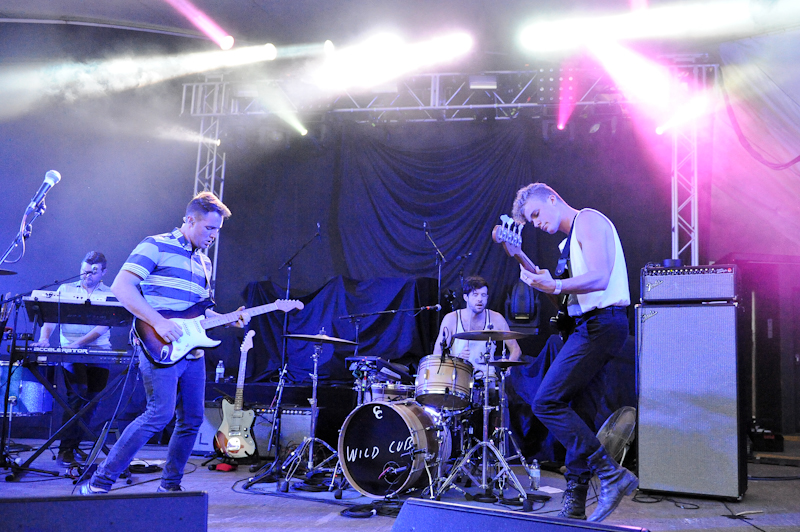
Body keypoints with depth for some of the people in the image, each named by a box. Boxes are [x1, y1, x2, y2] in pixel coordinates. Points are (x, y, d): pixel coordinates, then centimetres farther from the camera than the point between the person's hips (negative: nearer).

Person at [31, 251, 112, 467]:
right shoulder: (66, 289, 12)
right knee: (77, 396, -14)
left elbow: (103, 327, -7)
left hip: (99, 352, 1)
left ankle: (74, 443, 18)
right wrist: (44, 337, -19)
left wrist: (78, 343, -20)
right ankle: (65, 450, -6)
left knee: (91, 400, 0)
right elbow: (52, 318, 2)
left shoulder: (110, 295, 6)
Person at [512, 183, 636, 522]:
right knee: (568, 407, 9)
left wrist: (554, 286, -30)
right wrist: (549, 283, 6)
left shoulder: (588, 220, -7)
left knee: (546, 402, -13)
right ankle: (575, 504, 15)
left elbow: (600, 278, -20)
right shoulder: (570, 240, 23)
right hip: (590, 325, 10)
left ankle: (611, 475, -8)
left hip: (601, 323, -10)